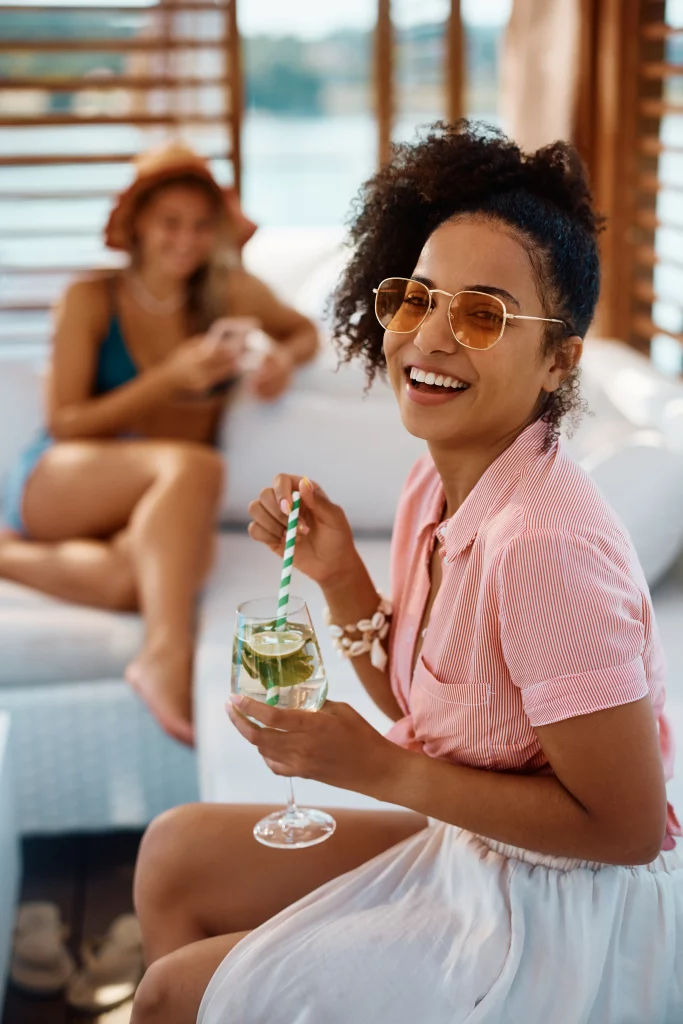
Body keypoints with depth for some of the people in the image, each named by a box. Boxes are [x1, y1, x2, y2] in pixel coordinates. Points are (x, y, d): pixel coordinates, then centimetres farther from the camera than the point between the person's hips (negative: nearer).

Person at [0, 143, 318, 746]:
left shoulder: (230, 293, 9)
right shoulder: (92, 299, 1)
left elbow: (304, 331, 27)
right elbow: (65, 424, -3)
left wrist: (285, 358, 1)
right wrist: (170, 378, -15)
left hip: (159, 509, 2)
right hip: (58, 485, -2)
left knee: (134, 580, -39)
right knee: (195, 465, -38)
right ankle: (167, 654, -44)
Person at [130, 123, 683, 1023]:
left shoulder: (544, 544, -29)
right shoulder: (435, 485, -3)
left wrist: (376, 769, -20)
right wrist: (338, 575, -7)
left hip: (567, 923, -7)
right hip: (468, 853, 8)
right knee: (175, 854, 12)